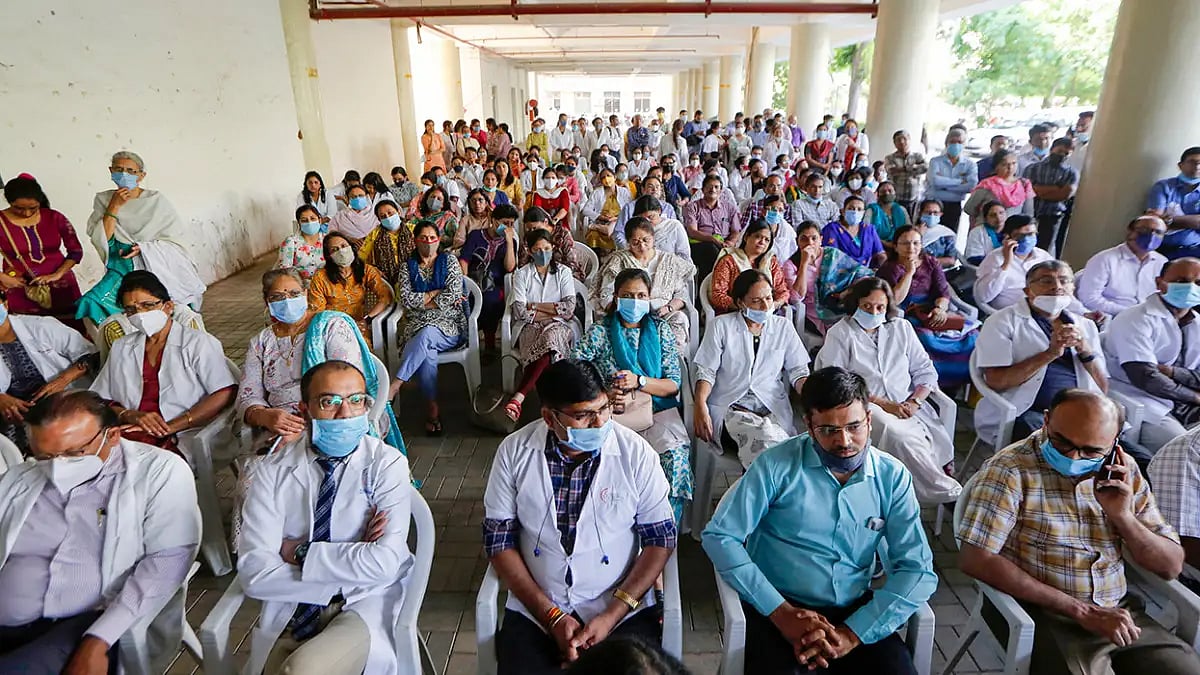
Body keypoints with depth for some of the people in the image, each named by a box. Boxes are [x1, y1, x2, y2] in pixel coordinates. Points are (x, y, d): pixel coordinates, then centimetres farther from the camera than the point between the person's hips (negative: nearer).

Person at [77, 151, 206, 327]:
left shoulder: (156, 200, 0)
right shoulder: (103, 199, 7)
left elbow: (174, 241, -1)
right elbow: (99, 240, -5)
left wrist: (144, 248, -15)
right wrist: (114, 206, -10)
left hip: (157, 267, -2)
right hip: (122, 268, 2)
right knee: (93, 303, -21)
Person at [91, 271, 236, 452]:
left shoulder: (198, 343, 7)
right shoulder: (120, 348, 24)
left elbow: (225, 394, -7)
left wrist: (170, 427, -13)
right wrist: (131, 416, -5)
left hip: (180, 442, -5)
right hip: (124, 438, 5)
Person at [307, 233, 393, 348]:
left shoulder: (366, 271, 6)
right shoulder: (320, 277, 3)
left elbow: (386, 297, -4)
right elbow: (316, 310, 1)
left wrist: (366, 320, -17)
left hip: (359, 326, 1)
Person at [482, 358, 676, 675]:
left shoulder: (636, 453, -9)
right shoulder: (515, 451, -7)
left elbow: (661, 539, -3)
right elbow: (499, 540, -3)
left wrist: (611, 616, -12)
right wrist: (552, 616, -10)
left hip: (624, 611, 0)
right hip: (534, 612, 1)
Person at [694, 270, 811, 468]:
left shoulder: (783, 327, 15)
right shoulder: (722, 325, 8)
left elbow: (798, 370, 13)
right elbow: (706, 371, 4)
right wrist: (700, 405, -14)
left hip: (774, 409, 2)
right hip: (731, 408, -2)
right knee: (767, 437, -33)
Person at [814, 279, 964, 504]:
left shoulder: (902, 327, 18)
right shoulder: (840, 334, 4)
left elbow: (925, 370, 17)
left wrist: (914, 402, -4)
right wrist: (883, 404, -11)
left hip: (908, 406, 5)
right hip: (865, 407, -4)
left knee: (937, 442, -26)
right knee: (900, 437, -32)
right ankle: (948, 493, -23)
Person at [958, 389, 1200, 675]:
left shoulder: (1123, 471, 5)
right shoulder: (1009, 470, -14)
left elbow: (1171, 566, 8)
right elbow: (975, 560, -21)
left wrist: (1122, 515, -11)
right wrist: (1082, 610, -18)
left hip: (1121, 613, 6)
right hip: (1044, 615, -5)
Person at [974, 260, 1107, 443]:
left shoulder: (1085, 325, 19)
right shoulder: (1004, 321, 2)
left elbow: (1103, 389, 13)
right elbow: (995, 382, -10)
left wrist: (1086, 351, -3)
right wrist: (1050, 353, -13)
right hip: (1027, 413, -5)